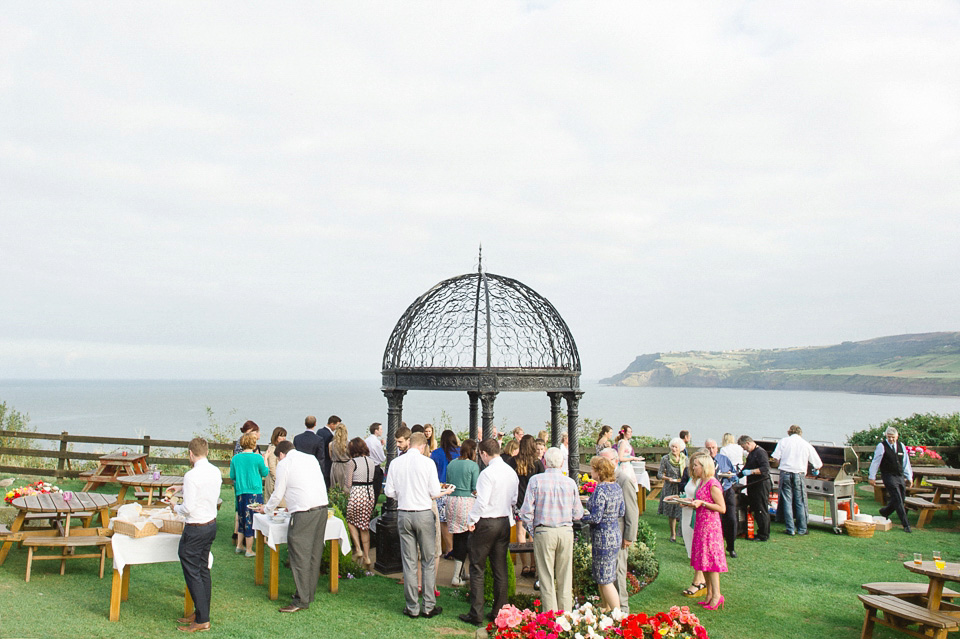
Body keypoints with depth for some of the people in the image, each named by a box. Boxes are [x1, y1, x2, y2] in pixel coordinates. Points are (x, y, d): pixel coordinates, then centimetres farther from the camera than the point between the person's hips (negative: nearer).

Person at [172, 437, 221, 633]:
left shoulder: (191, 476, -20)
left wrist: (176, 508, 1)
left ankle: (202, 620, 4)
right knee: (203, 570, 17)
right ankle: (201, 613, 26)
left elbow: (188, 508, -21)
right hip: (211, 524, 8)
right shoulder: (216, 472, 3)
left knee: (193, 574, 1)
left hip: (196, 529, -8)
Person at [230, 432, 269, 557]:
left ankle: (239, 545, 23)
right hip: (255, 492, -4)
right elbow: (265, 473, 1)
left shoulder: (235, 458, 0)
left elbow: (232, 476, 9)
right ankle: (249, 550, 9)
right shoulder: (258, 458, -11)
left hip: (240, 492, 4)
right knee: (251, 520, 3)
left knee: (242, 519, 19)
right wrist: (265, 458, 11)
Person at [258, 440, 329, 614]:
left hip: (303, 513, -7)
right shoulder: (311, 458, 18)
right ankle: (309, 594, 22)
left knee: (300, 555, -2)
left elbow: (278, 493, 4)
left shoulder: (284, 464, 1)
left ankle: (301, 601, -1)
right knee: (314, 554, 14)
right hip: (322, 508, 7)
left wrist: (267, 509, 25)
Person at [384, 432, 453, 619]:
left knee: (409, 562, 8)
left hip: (404, 515, 2)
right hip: (424, 514, -2)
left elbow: (389, 492, 2)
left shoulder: (395, 463, 0)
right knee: (428, 561, 9)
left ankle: (412, 608, 14)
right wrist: (444, 492, 13)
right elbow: (434, 492, -9)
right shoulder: (427, 462, -9)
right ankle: (429, 606, 13)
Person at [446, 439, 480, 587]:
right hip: (466, 503, -6)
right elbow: (475, 489, -8)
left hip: (451, 501, 6)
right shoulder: (473, 466, -7)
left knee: (457, 537, 15)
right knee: (465, 538, 1)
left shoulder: (451, 464, 10)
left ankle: (459, 572, 25)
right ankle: (457, 577, 1)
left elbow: (447, 484, 15)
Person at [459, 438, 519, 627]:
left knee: (477, 569, 2)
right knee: (500, 569, 12)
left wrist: (471, 520, -10)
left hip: (486, 523, -7)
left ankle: (476, 614, 4)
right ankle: (499, 611, 18)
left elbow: (482, 501, -21)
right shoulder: (511, 472, 6)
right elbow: (514, 500, 12)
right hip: (505, 522, 7)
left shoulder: (488, 473, -17)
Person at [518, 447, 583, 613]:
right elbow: (578, 514, 5)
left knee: (547, 578, 5)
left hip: (544, 532, -2)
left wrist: (532, 532, 7)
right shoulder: (570, 482, 2)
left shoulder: (536, 480, -4)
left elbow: (526, 512, -7)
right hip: (566, 531, 2)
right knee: (565, 578, 10)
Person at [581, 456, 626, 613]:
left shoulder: (600, 490, -23)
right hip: (615, 535, 9)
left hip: (603, 538, -9)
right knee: (600, 576, 23)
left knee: (605, 580, 3)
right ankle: (605, 607, 37)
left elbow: (595, 518, -24)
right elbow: (622, 512, 12)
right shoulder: (616, 487, 4)